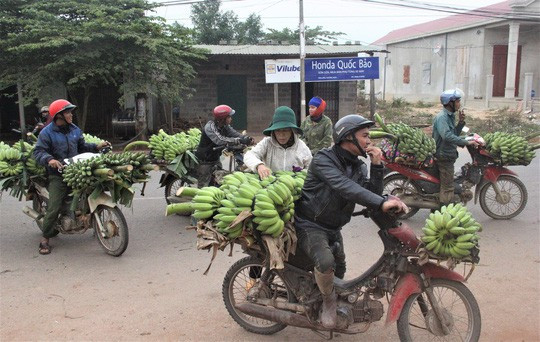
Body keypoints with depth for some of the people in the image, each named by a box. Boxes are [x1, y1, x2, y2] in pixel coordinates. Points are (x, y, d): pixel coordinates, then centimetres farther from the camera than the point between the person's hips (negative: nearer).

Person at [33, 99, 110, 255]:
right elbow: (38, 151, -11)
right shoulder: (47, 133, -4)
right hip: (58, 174, -5)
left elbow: (82, 146, 18)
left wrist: (96, 147, 3)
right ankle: (45, 238, 4)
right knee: (54, 207, -9)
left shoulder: (75, 130, 13)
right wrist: (49, 159, -30)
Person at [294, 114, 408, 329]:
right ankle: (328, 299, -4)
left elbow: (372, 194, -3)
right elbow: (346, 188, -35)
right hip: (309, 224, -8)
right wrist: (382, 203, -45)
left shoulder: (359, 167, 7)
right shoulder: (324, 159, -19)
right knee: (325, 262, -32)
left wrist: (376, 166, -14)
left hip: (334, 228, 8)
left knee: (338, 273, 19)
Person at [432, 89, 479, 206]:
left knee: (443, 185, 18)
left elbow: (455, 134, 17)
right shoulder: (442, 117, -19)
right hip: (444, 156, -11)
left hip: (448, 156, 11)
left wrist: (461, 122, 3)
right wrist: (467, 142, -33)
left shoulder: (450, 116, 15)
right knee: (447, 188, -8)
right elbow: (447, 136, -34)